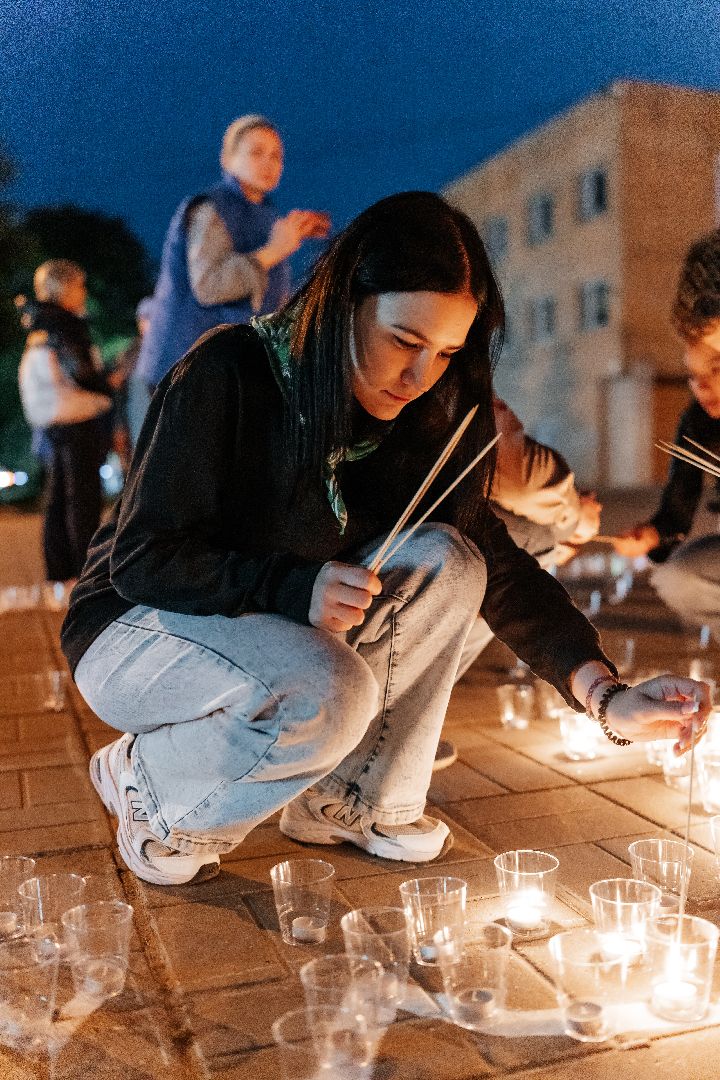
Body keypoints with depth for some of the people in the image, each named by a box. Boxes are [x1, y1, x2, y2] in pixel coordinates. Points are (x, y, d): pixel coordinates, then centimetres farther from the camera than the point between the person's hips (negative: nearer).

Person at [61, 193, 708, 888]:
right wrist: (296, 588, -35)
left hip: (286, 633, 6)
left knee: (444, 561, -16)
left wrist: (607, 696, -21)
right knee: (333, 695, -34)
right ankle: (148, 777, -5)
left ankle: (350, 801, -4)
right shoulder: (227, 375, -22)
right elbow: (140, 559, -21)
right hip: (139, 627, -5)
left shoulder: (407, 420, -6)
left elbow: (492, 562, -9)